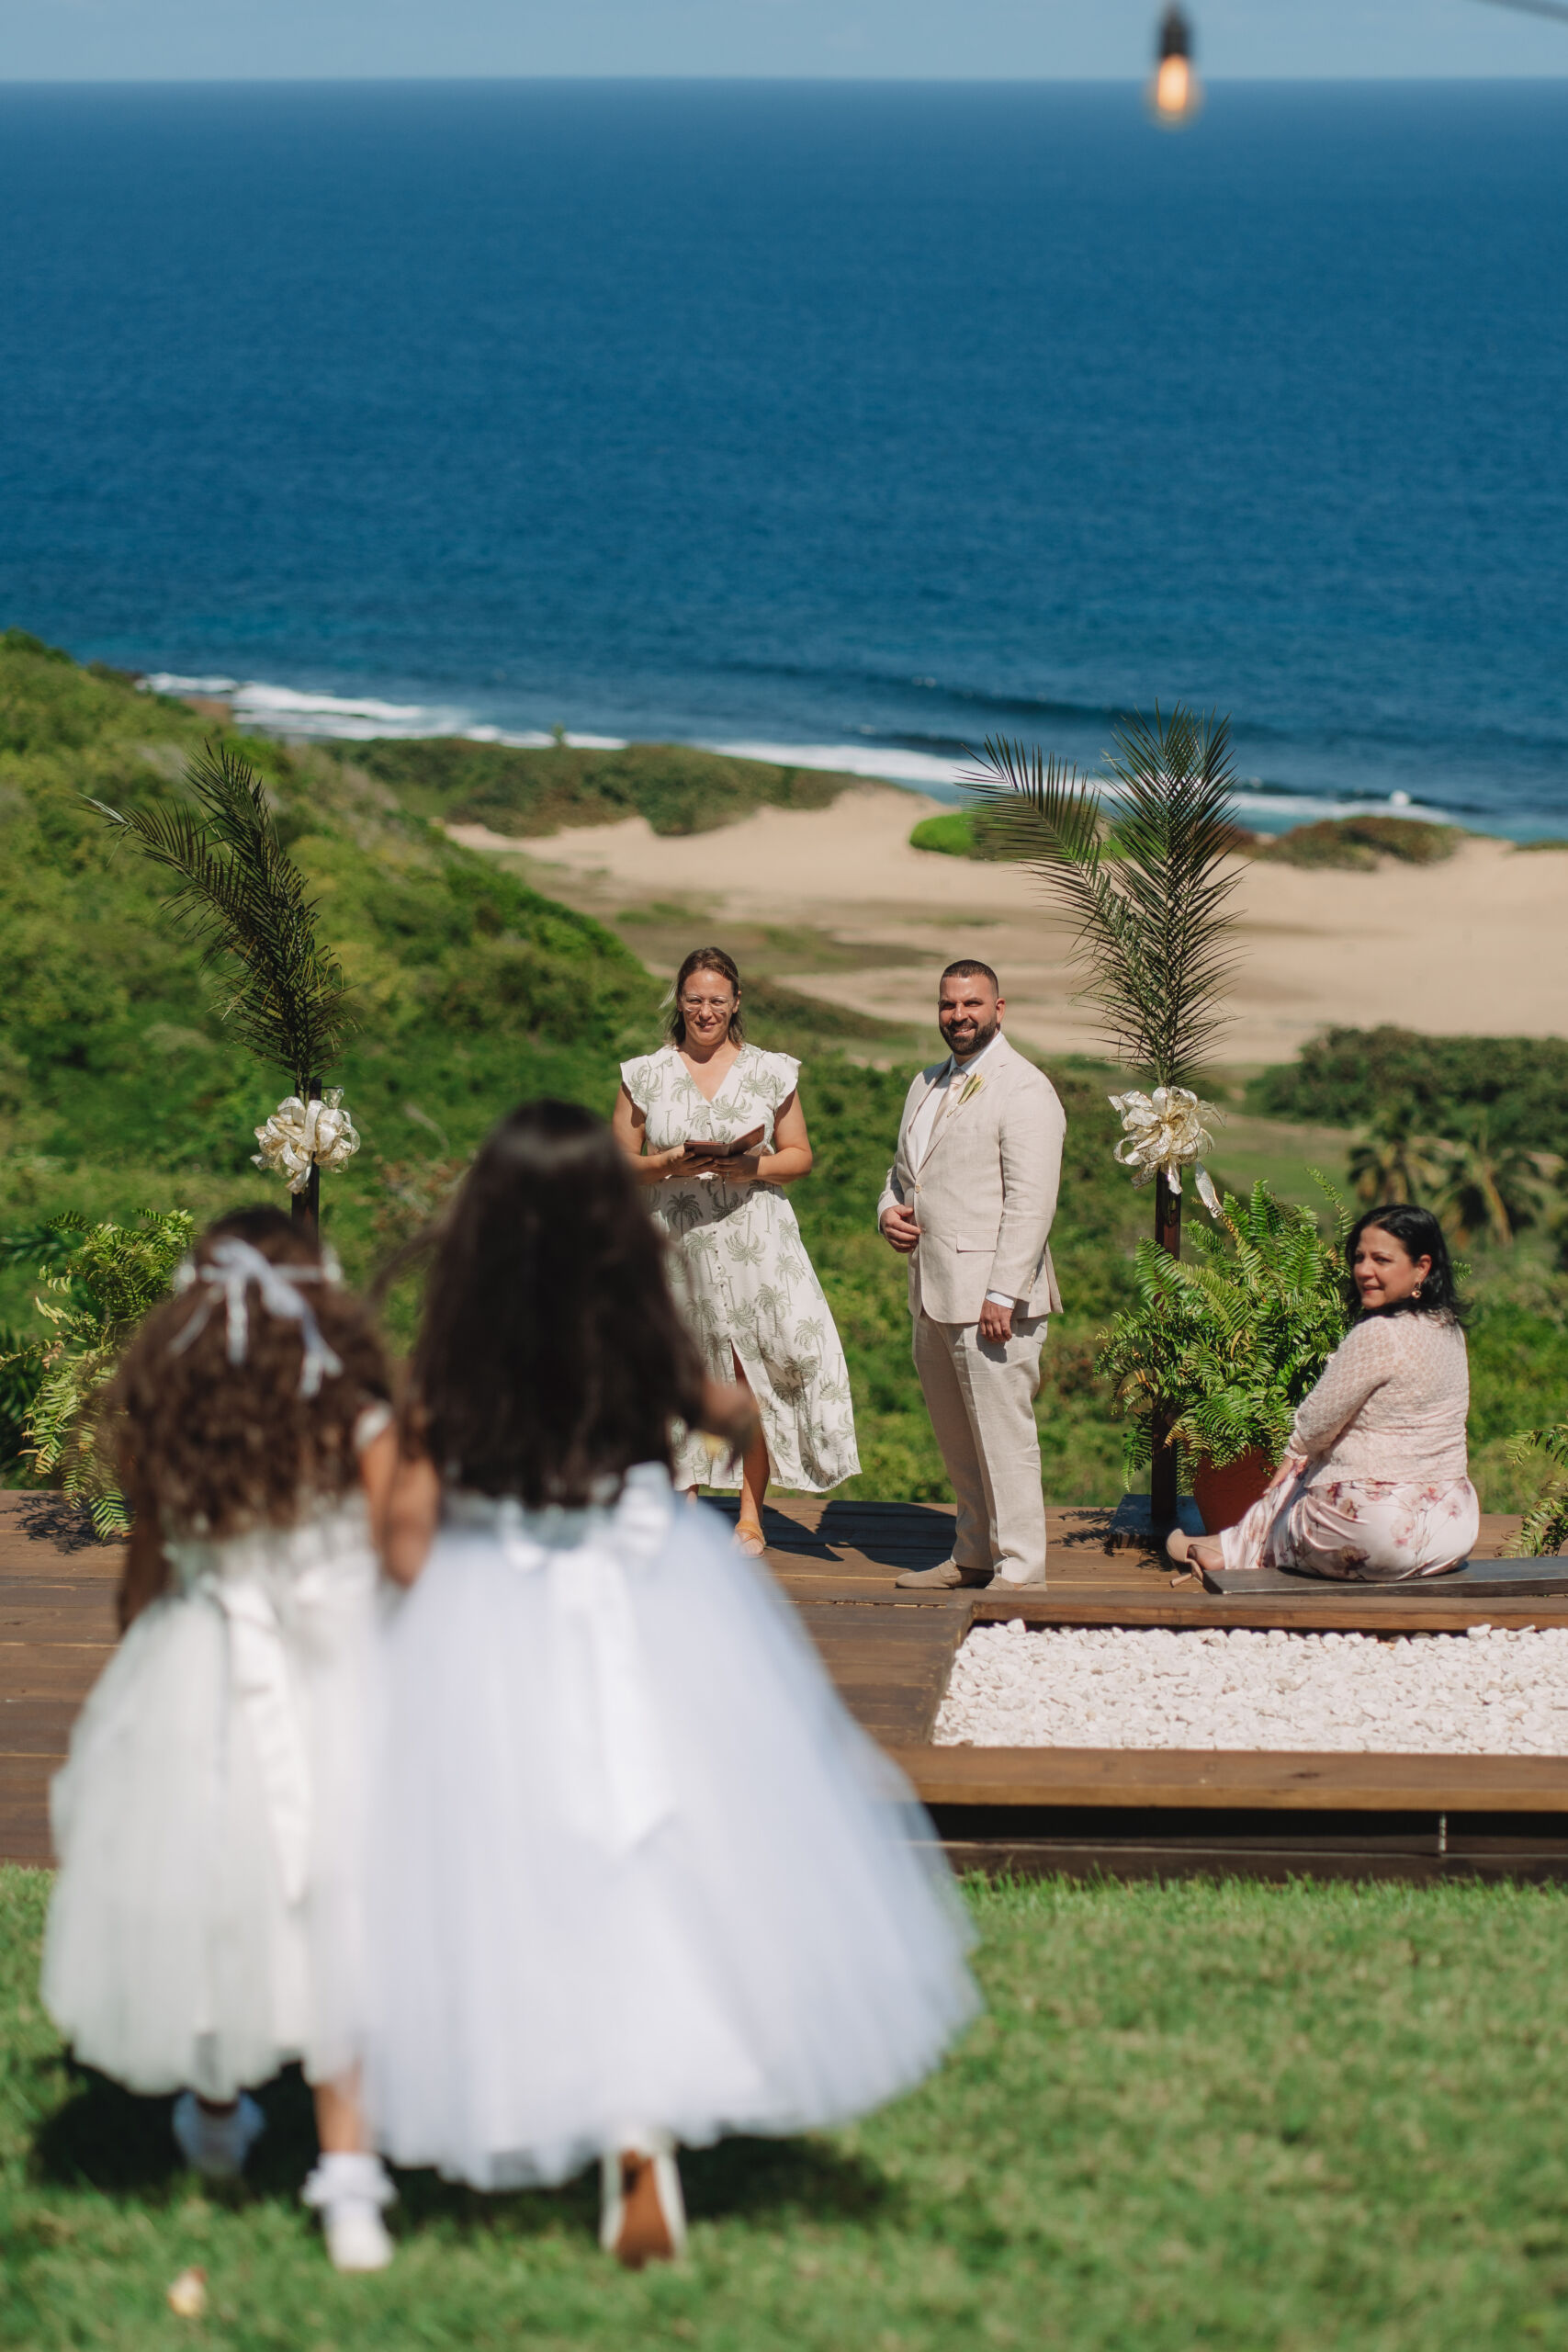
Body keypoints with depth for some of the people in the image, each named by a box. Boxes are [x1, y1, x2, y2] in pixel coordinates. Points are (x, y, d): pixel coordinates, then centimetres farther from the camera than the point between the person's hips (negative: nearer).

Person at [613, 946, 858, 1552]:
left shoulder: (771, 1073, 7)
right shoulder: (645, 1077, 6)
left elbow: (800, 1156, 9)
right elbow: (619, 1164, 6)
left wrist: (753, 1167, -10)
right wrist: (671, 1163, -12)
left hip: (756, 1241, 0)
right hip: (677, 1244, 0)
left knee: (756, 1373, -3)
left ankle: (751, 1514, 5)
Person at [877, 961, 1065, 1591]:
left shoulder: (1024, 1090, -9)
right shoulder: (928, 1085, 18)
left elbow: (1031, 1203, -16)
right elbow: (904, 1167, 31)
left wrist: (1003, 1294, -21)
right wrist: (890, 1209, 7)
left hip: (990, 1298, -8)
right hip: (932, 1295, 9)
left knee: (1003, 1436, -6)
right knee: (956, 1439, 14)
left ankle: (1020, 1568, 0)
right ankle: (973, 1555, 24)